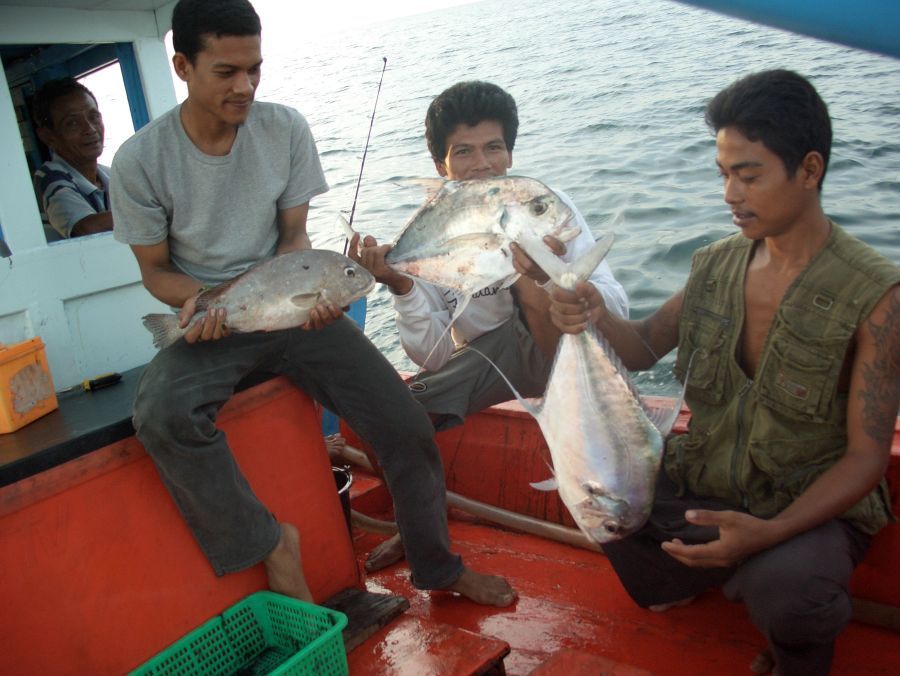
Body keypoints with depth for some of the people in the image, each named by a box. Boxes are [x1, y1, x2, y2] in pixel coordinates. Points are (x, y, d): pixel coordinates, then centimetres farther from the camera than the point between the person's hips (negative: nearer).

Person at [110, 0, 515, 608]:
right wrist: (196, 298, -22)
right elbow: (155, 267, 0)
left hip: (290, 308, 2)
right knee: (161, 415, -34)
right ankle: (270, 543, -12)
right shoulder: (141, 159, -10)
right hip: (209, 324, -1)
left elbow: (295, 235, 3)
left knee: (406, 424, -11)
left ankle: (439, 567, 13)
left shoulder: (286, 129, -4)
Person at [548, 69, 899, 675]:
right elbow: (646, 348, 8)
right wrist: (600, 318, -16)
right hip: (704, 489, 5)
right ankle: (705, 578, 11)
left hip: (813, 509, -5)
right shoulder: (716, 265, -2)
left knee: (781, 588, -35)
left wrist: (770, 531, -31)